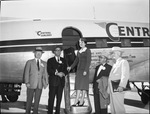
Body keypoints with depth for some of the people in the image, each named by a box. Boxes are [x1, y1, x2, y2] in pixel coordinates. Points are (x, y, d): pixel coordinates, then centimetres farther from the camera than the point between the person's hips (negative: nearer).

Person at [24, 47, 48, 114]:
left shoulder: (44, 63, 11)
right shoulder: (29, 62, 3)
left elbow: (45, 74, 10)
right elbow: (26, 73, -1)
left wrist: (46, 83, 0)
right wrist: (27, 82, -9)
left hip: (40, 85, 3)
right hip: (31, 84, -2)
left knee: (37, 100, 5)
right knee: (29, 100, 2)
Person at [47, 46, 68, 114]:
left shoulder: (63, 60, 17)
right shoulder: (50, 60, 5)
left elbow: (66, 70, 11)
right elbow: (49, 71, -6)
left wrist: (63, 73, -11)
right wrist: (57, 73, -18)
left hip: (61, 81, 3)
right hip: (53, 81, -3)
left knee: (59, 98, 4)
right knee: (51, 98, -4)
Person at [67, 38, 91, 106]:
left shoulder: (88, 51, -2)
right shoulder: (79, 52, 16)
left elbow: (88, 61, -10)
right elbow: (76, 61, 19)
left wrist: (86, 70, -18)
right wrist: (71, 67, 5)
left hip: (85, 70, -6)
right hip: (79, 69, 6)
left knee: (83, 85, -5)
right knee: (78, 85, 1)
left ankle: (81, 101, -3)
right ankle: (76, 101, 0)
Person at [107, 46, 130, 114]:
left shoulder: (123, 62, 0)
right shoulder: (115, 64, 29)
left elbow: (125, 75, -14)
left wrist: (121, 86, -26)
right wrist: (109, 89, 15)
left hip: (118, 88, -9)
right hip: (112, 88, 9)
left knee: (118, 106, -12)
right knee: (113, 107, 7)